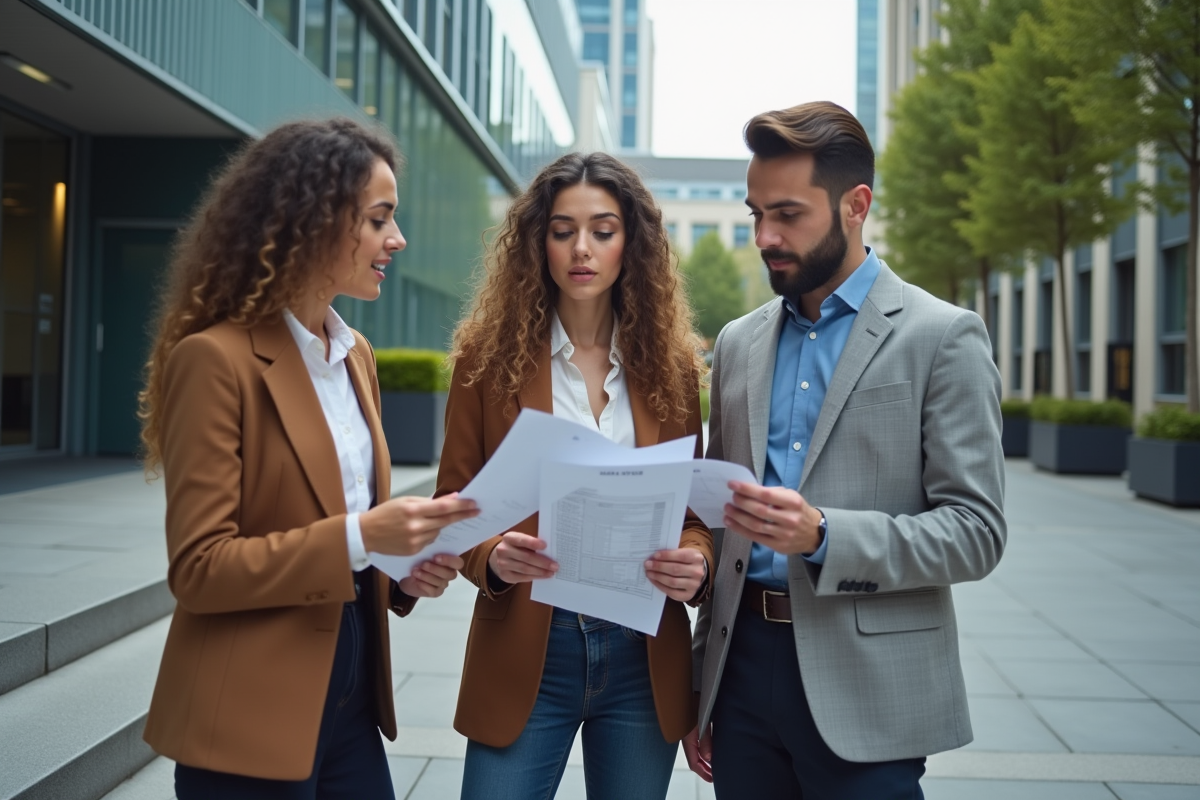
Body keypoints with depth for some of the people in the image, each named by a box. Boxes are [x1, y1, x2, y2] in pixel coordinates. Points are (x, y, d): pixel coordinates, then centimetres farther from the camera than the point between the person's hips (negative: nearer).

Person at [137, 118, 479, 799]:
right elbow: (198, 569, -17)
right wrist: (359, 537, -27)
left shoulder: (355, 354, 9)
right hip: (253, 717, -7)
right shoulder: (215, 359, -16)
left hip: (352, 689, 7)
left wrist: (401, 564, -4)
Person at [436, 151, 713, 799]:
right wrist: (490, 555, -20)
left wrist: (695, 561, -14)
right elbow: (453, 502, 1)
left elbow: (692, 507, 8)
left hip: (645, 656, 2)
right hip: (524, 654, -2)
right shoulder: (490, 356, -2)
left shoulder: (671, 365, 3)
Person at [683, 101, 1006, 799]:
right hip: (743, 667, 5)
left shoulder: (943, 337, -5)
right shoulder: (738, 343, 11)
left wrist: (823, 535, -23)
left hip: (865, 690, -4)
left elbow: (976, 532, -9)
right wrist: (698, 688, 14)